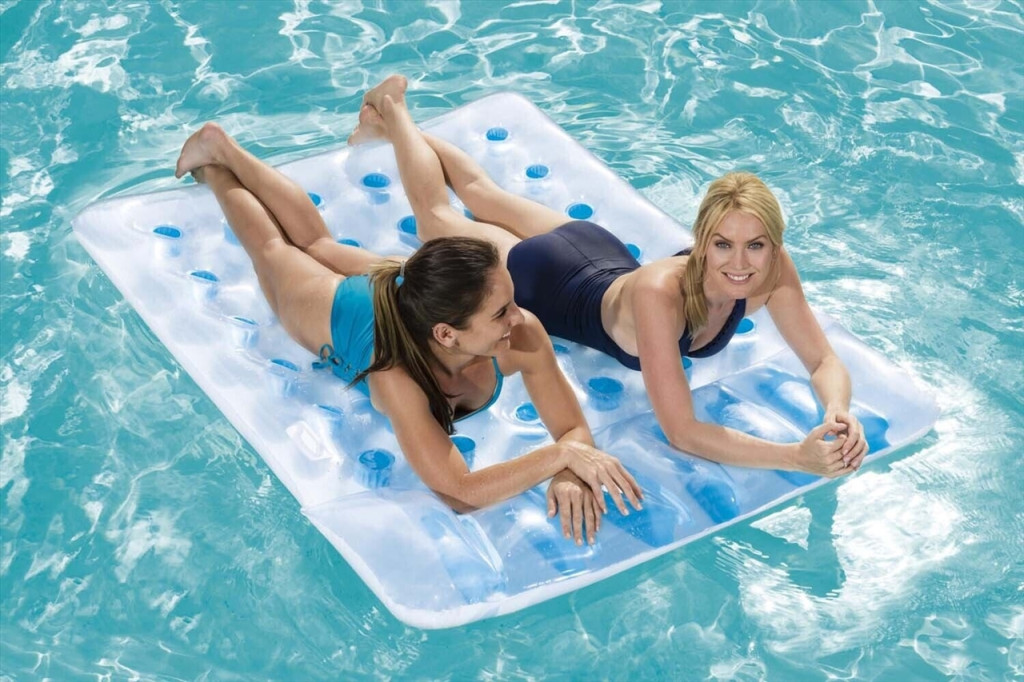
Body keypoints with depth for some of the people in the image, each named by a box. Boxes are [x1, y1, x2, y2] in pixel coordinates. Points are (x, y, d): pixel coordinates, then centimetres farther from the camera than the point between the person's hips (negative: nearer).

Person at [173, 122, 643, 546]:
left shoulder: (524, 337, -44)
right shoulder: (395, 377, -53)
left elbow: (574, 428, -35)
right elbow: (459, 493, -57)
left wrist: (568, 477, -57)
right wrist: (560, 455, -63)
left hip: (390, 284, 4)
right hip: (336, 315, -4)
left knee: (318, 244, 33)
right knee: (273, 250, 29)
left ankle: (223, 147, 56)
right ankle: (214, 168, 56)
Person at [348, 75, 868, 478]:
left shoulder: (772, 269, -35)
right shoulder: (659, 292, -50)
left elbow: (824, 362, -27)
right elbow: (682, 433, -51)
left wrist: (838, 413, -49)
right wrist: (799, 456, -60)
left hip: (605, 255, 5)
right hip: (545, 282, -5)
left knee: (482, 195, 31)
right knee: (436, 217, 26)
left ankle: (395, 117, 55)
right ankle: (393, 115, 49)